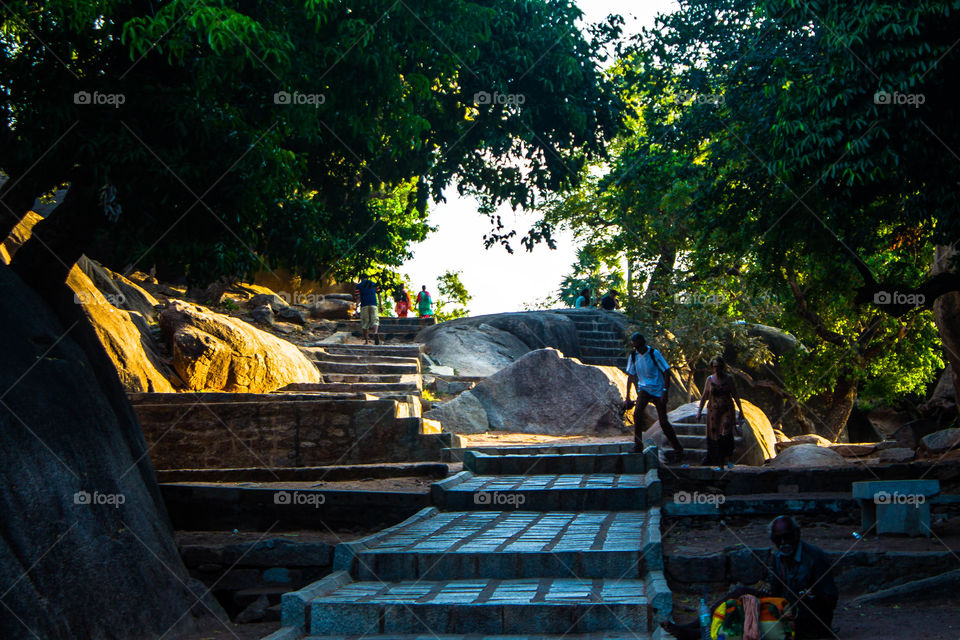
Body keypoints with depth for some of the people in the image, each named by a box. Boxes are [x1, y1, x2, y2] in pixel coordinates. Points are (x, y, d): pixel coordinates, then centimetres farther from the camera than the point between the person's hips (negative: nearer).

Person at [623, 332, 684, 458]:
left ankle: (678, 448, 14)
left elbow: (666, 372, -10)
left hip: (658, 390, -3)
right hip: (644, 388, 3)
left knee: (663, 422, -3)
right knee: (637, 414, -21)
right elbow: (630, 376, 7)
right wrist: (627, 397, 3)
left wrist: (665, 391, -18)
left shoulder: (654, 353, -13)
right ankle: (638, 445, -10)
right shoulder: (633, 356, -1)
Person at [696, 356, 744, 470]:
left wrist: (740, 411, -1)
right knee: (714, 435, -1)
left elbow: (735, 396, 3)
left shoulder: (728, 379, 1)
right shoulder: (710, 379, 4)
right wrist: (699, 411, 6)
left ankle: (729, 458, -2)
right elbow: (704, 396, 9)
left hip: (727, 410, -2)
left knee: (726, 433, -18)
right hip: (714, 411, 2)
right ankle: (720, 465, 7)